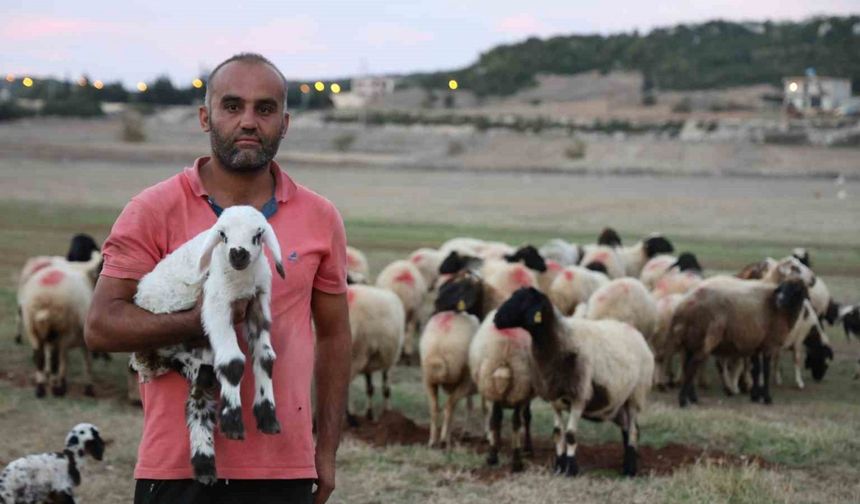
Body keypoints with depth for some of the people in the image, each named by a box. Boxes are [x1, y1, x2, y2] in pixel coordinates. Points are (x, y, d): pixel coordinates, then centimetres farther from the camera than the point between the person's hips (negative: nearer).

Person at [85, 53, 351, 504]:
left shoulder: (320, 218, 7)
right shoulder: (154, 210, -1)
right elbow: (101, 325, -6)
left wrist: (327, 450, 10)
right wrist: (195, 322, -21)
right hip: (177, 467, -2)